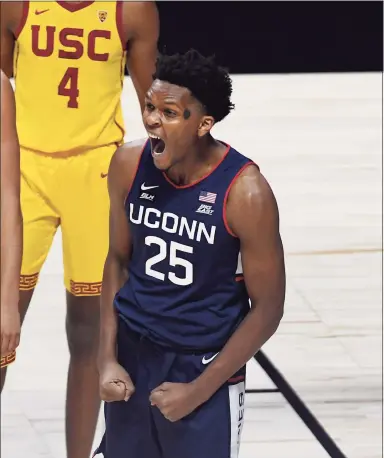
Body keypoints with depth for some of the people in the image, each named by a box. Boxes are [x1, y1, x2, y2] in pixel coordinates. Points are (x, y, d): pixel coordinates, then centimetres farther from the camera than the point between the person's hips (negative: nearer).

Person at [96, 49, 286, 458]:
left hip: (205, 366, -4)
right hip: (132, 355, 4)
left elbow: (266, 308, -12)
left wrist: (199, 390, -13)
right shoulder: (129, 165, -7)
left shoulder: (245, 193, -20)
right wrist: (107, 358, -1)